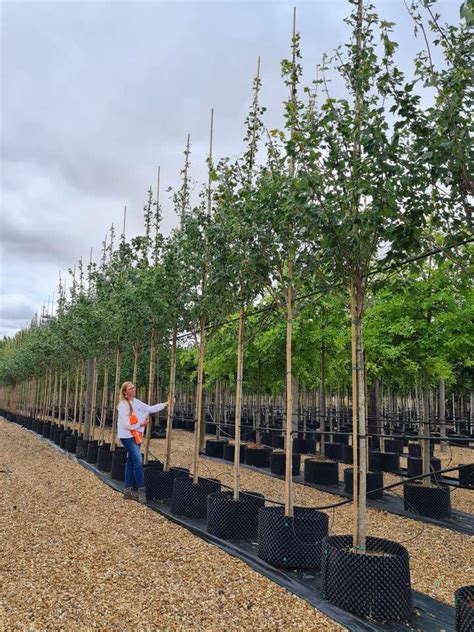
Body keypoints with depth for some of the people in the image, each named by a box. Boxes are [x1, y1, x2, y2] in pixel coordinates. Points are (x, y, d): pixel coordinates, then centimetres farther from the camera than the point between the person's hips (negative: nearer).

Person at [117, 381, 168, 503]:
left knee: (131, 461, 12)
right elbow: (125, 424, -19)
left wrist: (165, 404, 4)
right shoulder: (123, 405, -14)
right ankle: (141, 490, -6)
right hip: (127, 436, -8)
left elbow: (150, 409, 11)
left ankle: (128, 489, 20)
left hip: (136, 435, 8)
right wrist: (140, 424, -12)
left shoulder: (137, 402, 10)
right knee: (138, 461, -13)